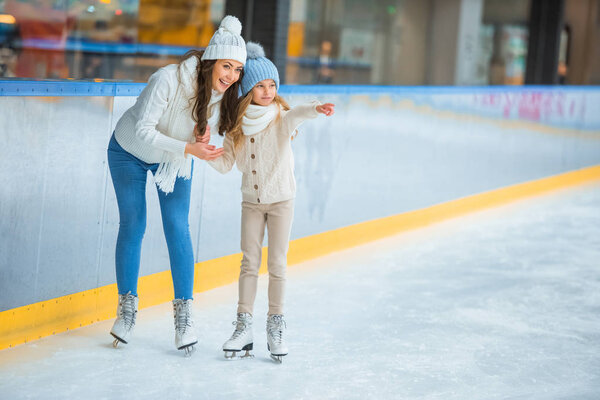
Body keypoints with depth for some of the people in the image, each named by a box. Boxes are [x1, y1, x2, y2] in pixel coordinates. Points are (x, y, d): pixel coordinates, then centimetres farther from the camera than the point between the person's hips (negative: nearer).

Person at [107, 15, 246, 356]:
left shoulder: (226, 96, -20)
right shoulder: (169, 79, -37)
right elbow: (143, 130, -36)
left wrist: (202, 142, -30)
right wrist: (189, 149, -45)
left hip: (176, 161, 3)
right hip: (130, 152, -3)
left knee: (178, 229, -5)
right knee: (133, 226, 1)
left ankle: (184, 311, 2)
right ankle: (127, 306, 16)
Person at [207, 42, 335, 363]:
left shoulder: (282, 119, -14)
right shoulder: (236, 126, -4)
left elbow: (297, 115, -37)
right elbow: (225, 164, -1)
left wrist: (316, 108, -59)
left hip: (281, 200, -2)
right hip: (251, 201, 3)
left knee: (277, 264, 0)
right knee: (249, 263, 2)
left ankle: (275, 327, 8)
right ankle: (244, 327, 5)